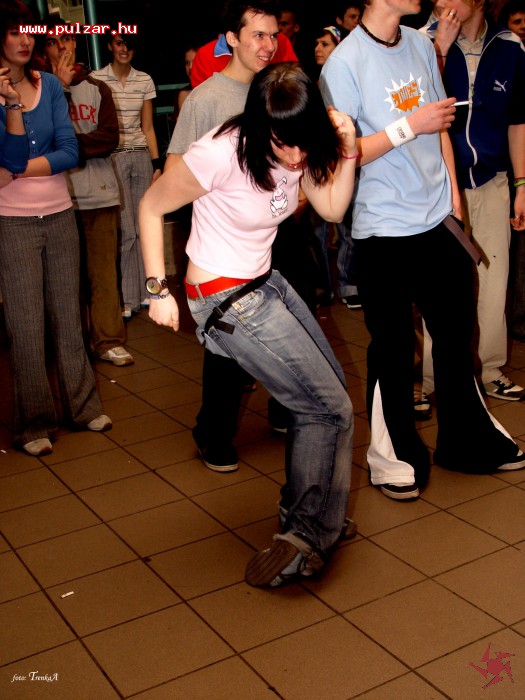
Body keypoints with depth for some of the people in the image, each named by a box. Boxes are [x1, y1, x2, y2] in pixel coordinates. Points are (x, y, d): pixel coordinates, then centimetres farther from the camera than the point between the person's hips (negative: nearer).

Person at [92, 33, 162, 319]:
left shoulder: (145, 81, 11)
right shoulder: (96, 79, 1)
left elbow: (148, 127, 13)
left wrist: (156, 163, 7)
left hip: (141, 157, 4)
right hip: (111, 157, -4)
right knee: (126, 230, -6)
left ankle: (143, 290, 15)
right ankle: (126, 298, 5)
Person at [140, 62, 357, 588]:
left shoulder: (302, 150, -4)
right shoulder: (222, 154, -25)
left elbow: (333, 208, 1)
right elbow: (151, 207, -14)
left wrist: (347, 150, -14)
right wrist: (157, 289, -15)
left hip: (266, 283, 9)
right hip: (227, 302, -9)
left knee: (327, 387, 15)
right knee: (330, 409, -7)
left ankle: (303, 515, 31)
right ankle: (308, 535, 7)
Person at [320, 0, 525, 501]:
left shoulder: (421, 45, 7)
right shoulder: (345, 63, -12)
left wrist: (452, 193, 10)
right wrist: (410, 126, -19)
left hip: (438, 218, 6)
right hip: (385, 228, -6)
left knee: (455, 332, 15)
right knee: (392, 346, 5)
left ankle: (468, 440, 33)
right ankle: (393, 456, 23)